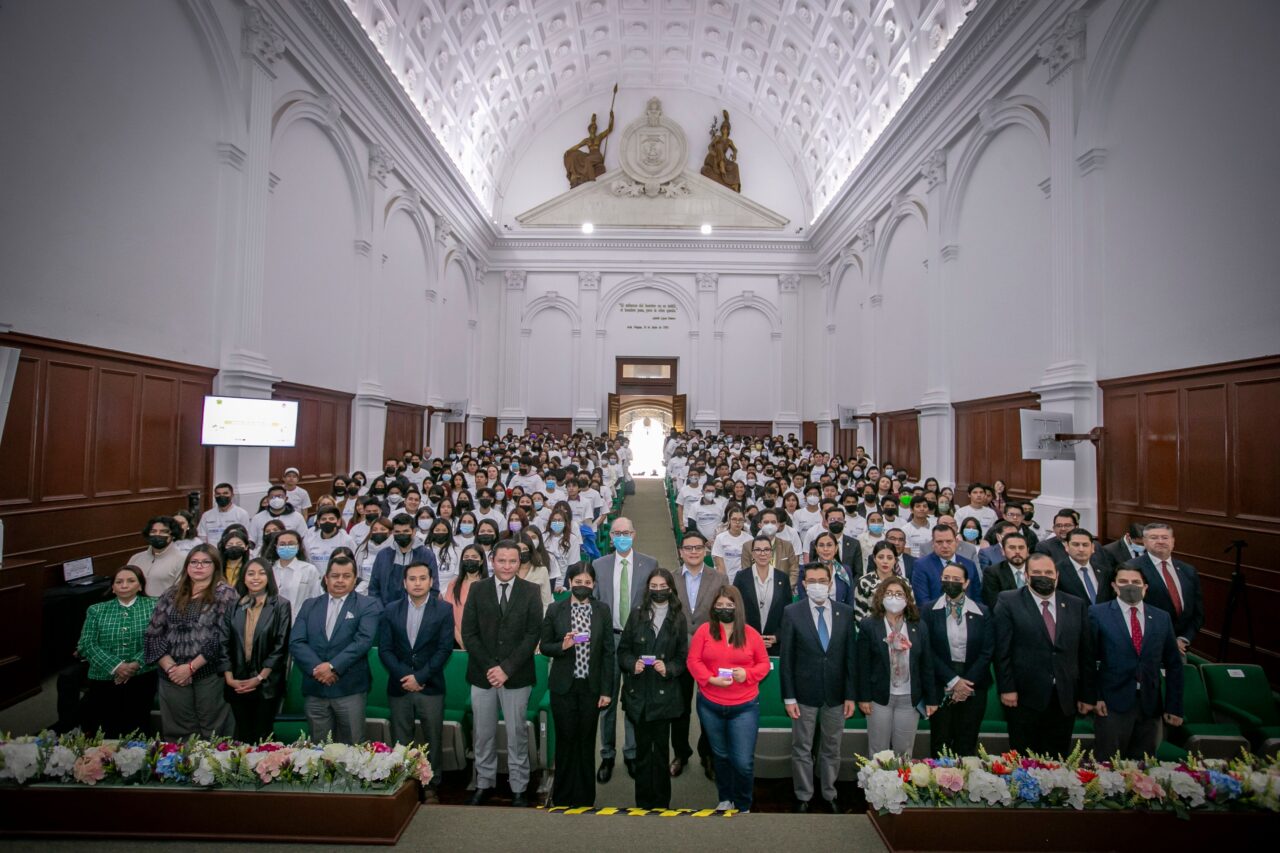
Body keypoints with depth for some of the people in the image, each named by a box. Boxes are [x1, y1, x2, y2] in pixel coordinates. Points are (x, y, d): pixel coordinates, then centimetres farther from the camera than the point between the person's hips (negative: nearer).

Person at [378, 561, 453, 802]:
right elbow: (385, 649, 0)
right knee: (400, 741, 11)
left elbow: (445, 649, -7)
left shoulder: (444, 610, -4)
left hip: (431, 687, -2)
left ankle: (431, 785, 22)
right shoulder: (391, 611, 3)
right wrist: (404, 676, -11)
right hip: (398, 687, 2)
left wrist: (419, 676, -14)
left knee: (433, 739, 7)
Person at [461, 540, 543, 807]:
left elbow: (533, 633, -7)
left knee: (517, 734, 8)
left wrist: (507, 668, -12)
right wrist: (488, 667, -10)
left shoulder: (531, 591, -4)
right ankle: (484, 784, 34)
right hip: (482, 674, 2)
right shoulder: (478, 590, 2)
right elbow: (468, 633, -1)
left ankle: (519, 789, 25)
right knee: (483, 734, 13)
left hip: (516, 675, -2)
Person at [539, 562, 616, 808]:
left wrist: (606, 690, -2)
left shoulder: (602, 610, -3)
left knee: (587, 741, 10)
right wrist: (562, 645, -19)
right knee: (565, 740, 9)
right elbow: (544, 646, 2)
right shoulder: (555, 610, -5)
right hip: (563, 686, -1)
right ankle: (563, 796, 29)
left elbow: (608, 651, -1)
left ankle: (585, 797, 29)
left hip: (591, 686, 1)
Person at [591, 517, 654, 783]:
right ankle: (607, 755, 28)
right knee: (607, 700, 11)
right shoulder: (599, 566, 2)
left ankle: (632, 754, 29)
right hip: (608, 638, 1)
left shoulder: (650, 564, -2)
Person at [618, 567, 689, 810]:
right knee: (642, 747, 10)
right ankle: (643, 802, 25)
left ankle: (661, 803, 23)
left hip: (664, 692, -1)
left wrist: (669, 668, -15)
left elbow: (683, 657, 2)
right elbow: (623, 649, 4)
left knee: (661, 748, 7)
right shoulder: (637, 614, 3)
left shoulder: (678, 618, 1)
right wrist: (632, 663, -14)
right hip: (638, 692, 1)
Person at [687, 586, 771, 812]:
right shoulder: (704, 631, -6)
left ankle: (744, 806, 24)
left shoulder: (751, 634, -4)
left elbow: (764, 663, 2)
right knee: (721, 756, 19)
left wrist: (748, 673, -17)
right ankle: (725, 799, 42)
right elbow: (693, 661, -7)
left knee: (743, 761, -2)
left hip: (744, 706, -1)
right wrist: (710, 679, -22)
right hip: (710, 706, 1)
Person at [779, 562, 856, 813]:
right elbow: (786, 658, -7)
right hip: (804, 693, -2)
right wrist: (789, 697, -8)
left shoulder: (845, 612, -3)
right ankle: (803, 797, 31)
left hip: (835, 694, 2)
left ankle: (829, 795, 37)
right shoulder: (792, 612, -10)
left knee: (831, 749, 17)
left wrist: (851, 695, 0)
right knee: (802, 749, 12)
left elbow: (851, 656, 1)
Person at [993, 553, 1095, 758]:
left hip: (1066, 700, 3)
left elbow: (1086, 653, 10)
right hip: (1024, 697, -3)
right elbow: (1002, 650, -6)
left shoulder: (1076, 605, 8)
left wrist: (1087, 695, 8)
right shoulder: (1008, 602, -4)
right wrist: (1006, 688, -10)